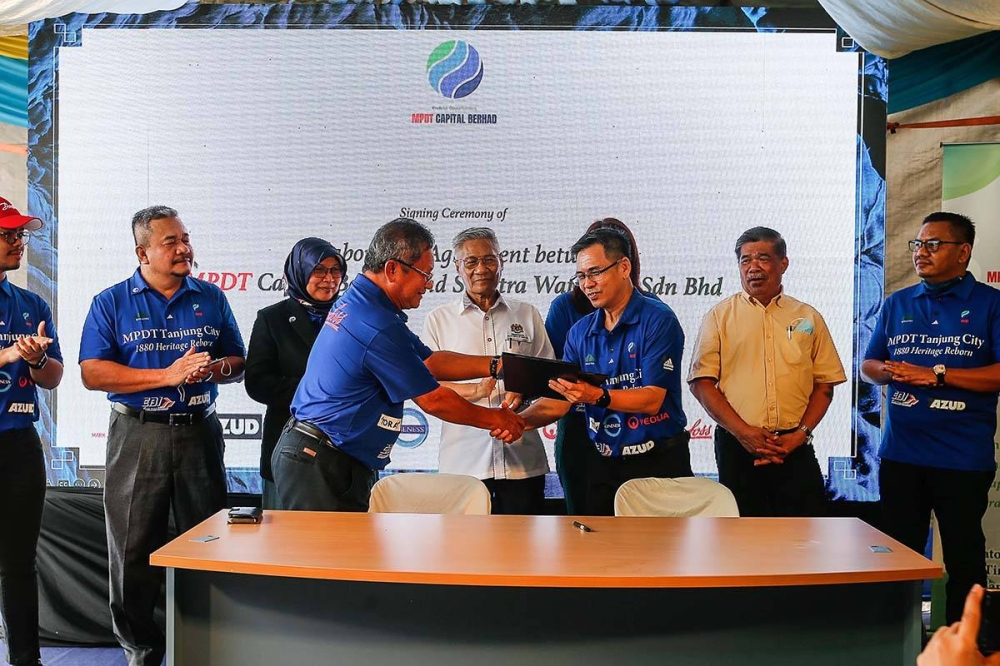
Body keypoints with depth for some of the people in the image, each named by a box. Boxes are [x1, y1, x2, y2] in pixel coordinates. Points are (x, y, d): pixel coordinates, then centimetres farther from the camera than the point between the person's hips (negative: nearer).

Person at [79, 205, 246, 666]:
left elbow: (239, 363, 13)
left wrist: (216, 367, -11)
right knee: (134, 550, 5)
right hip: (138, 436, -2)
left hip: (199, 432, 2)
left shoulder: (211, 298, 9)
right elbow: (92, 373, -9)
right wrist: (167, 375, -17)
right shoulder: (111, 303, 1)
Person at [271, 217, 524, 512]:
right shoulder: (378, 328, -23)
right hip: (321, 468, -10)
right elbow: (432, 400, -14)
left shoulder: (354, 302, 9)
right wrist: (495, 419, 0)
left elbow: (429, 361, 13)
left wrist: (496, 365, 7)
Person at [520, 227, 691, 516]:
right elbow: (559, 401, 2)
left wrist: (598, 396, -34)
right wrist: (520, 420, -17)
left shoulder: (658, 320, -11)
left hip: (658, 461, -5)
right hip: (602, 464, 5)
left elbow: (652, 399, -19)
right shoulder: (580, 332, 6)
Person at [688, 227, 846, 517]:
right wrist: (743, 431, -11)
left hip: (795, 447, 1)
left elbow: (825, 384, 10)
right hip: (738, 446, -1)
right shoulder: (720, 317, 5)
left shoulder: (809, 318, 11)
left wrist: (801, 433, -6)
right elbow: (701, 382, -2)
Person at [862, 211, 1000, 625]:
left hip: (963, 458, -4)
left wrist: (936, 374, -18)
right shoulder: (897, 304, 11)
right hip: (899, 454, 4)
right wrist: (890, 372, -9)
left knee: (964, 559, 7)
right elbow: (868, 365, 13)